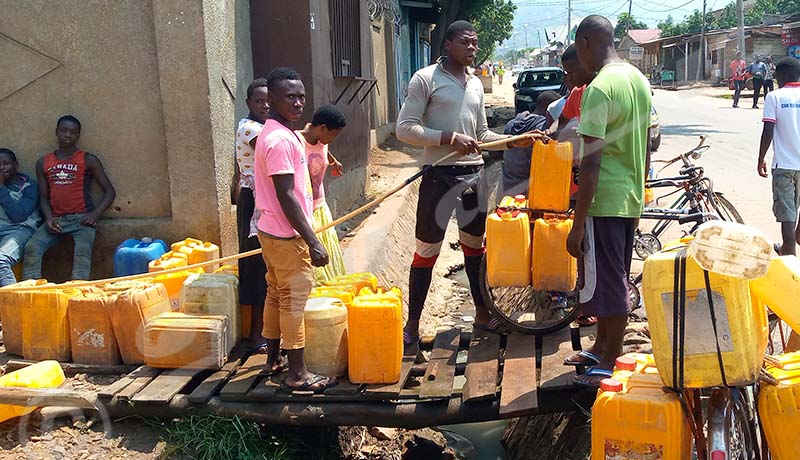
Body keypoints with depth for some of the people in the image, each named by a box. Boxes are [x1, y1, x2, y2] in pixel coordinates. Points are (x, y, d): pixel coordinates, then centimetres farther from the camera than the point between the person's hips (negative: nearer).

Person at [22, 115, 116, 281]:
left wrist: (95, 214, -10)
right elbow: (43, 196, 17)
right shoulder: (43, 163, 15)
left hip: (82, 218, -3)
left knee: (82, 250, -31)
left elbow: (110, 191, 4)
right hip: (56, 219, 3)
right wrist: (48, 217, -4)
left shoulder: (88, 160, 5)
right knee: (31, 248, -21)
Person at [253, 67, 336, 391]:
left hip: (272, 231, 10)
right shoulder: (280, 140, -21)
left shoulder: (275, 133, 11)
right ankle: (297, 373, 7)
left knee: (276, 295, 17)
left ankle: (273, 360, 29)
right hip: (287, 236, -10)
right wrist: (312, 241, -22)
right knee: (294, 301, -2)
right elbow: (286, 197, -24)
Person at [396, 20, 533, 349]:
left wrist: (513, 140, 4)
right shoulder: (426, 79, -6)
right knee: (427, 251, -2)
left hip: (474, 173, 6)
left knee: (474, 245, 16)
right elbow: (405, 129, -13)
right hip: (439, 174, -6)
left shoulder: (476, 85, 14)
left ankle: (482, 313, 29)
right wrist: (450, 138, -20)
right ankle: (412, 324, 8)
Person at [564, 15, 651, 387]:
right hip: (631, 199, 9)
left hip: (604, 202, -9)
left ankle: (610, 364, 13)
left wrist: (577, 224, -19)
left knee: (608, 283, 2)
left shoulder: (599, 89, -19)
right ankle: (601, 347, 32)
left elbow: (591, 162, -22)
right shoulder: (639, 80, 9)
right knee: (614, 279, 18)